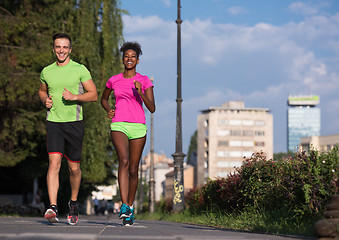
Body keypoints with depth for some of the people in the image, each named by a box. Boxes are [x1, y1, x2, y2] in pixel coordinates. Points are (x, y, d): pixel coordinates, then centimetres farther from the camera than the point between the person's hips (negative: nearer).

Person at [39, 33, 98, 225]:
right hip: (54, 122, 1)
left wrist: (74, 97, -15)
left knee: (74, 167, 6)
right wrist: (45, 100, 6)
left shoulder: (80, 70, 0)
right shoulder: (46, 72, 9)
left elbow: (94, 94, 1)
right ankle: (53, 208, -21)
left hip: (74, 123, -1)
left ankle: (74, 202, 30)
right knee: (54, 163, -15)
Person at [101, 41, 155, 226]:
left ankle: (130, 207, 21)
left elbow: (152, 108, -2)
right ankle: (124, 206, -32)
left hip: (138, 127, 1)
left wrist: (141, 93, -18)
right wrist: (108, 110, 8)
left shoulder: (145, 81, 5)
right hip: (119, 126, 0)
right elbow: (103, 98, 28)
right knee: (124, 161, -24)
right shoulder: (113, 80, 10)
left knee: (133, 170, 4)